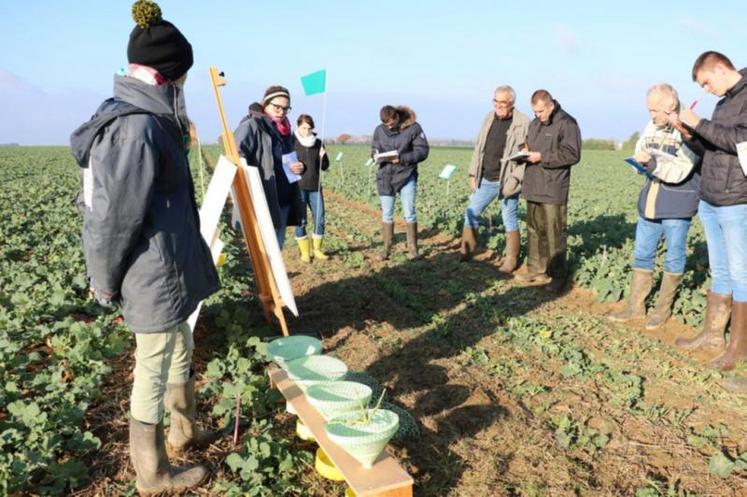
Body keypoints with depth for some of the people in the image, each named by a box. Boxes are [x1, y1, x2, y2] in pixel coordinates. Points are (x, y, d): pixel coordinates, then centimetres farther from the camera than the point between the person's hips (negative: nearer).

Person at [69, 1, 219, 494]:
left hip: (165, 269, 10)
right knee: (153, 372, 6)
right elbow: (116, 216, -22)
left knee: (181, 350, 25)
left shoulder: (128, 116, 7)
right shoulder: (139, 129, -23)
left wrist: (107, 275, 16)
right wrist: (106, 280, -8)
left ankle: (183, 430, 46)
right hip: (155, 276, -10)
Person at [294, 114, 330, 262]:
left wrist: (323, 157, -10)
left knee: (320, 219, 3)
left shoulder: (318, 143, 8)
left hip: (315, 187, 3)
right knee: (301, 221, 1)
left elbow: (325, 167, 9)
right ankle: (304, 252, 13)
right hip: (298, 188, -3)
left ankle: (317, 250, 18)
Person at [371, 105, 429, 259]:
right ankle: (387, 247, 20)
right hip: (385, 177, 3)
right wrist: (376, 156, -14)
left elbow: (422, 151, -10)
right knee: (386, 214, 8)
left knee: (409, 213, -1)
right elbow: (374, 149, 10)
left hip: (407, 176, -3)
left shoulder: (413, 127, -8)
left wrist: (401, 158, -20)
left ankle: (412, 248, 12)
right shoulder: (379, 130, 1)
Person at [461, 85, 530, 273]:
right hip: (486, 180, 6)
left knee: (510, 220, 4)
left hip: (507, 181, -6)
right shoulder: (489, 119, 9)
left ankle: (511, 260, 15)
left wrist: (515, 179, -19)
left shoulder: (523, 123, -9)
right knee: (472, 213, 9)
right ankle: (465, 252, 22)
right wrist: (473, 174, 10)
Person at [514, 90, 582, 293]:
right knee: (534, 230, 13)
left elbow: (572, 154, -15)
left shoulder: (566, 123, -9)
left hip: (553, 190, -8)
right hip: (533, 187, 8)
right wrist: (526, 151, 6)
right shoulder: (535, 123, 16)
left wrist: (542, 157, -17)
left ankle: (558, 275, 8)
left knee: (553, 233, -3)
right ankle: (536, 270, 23)